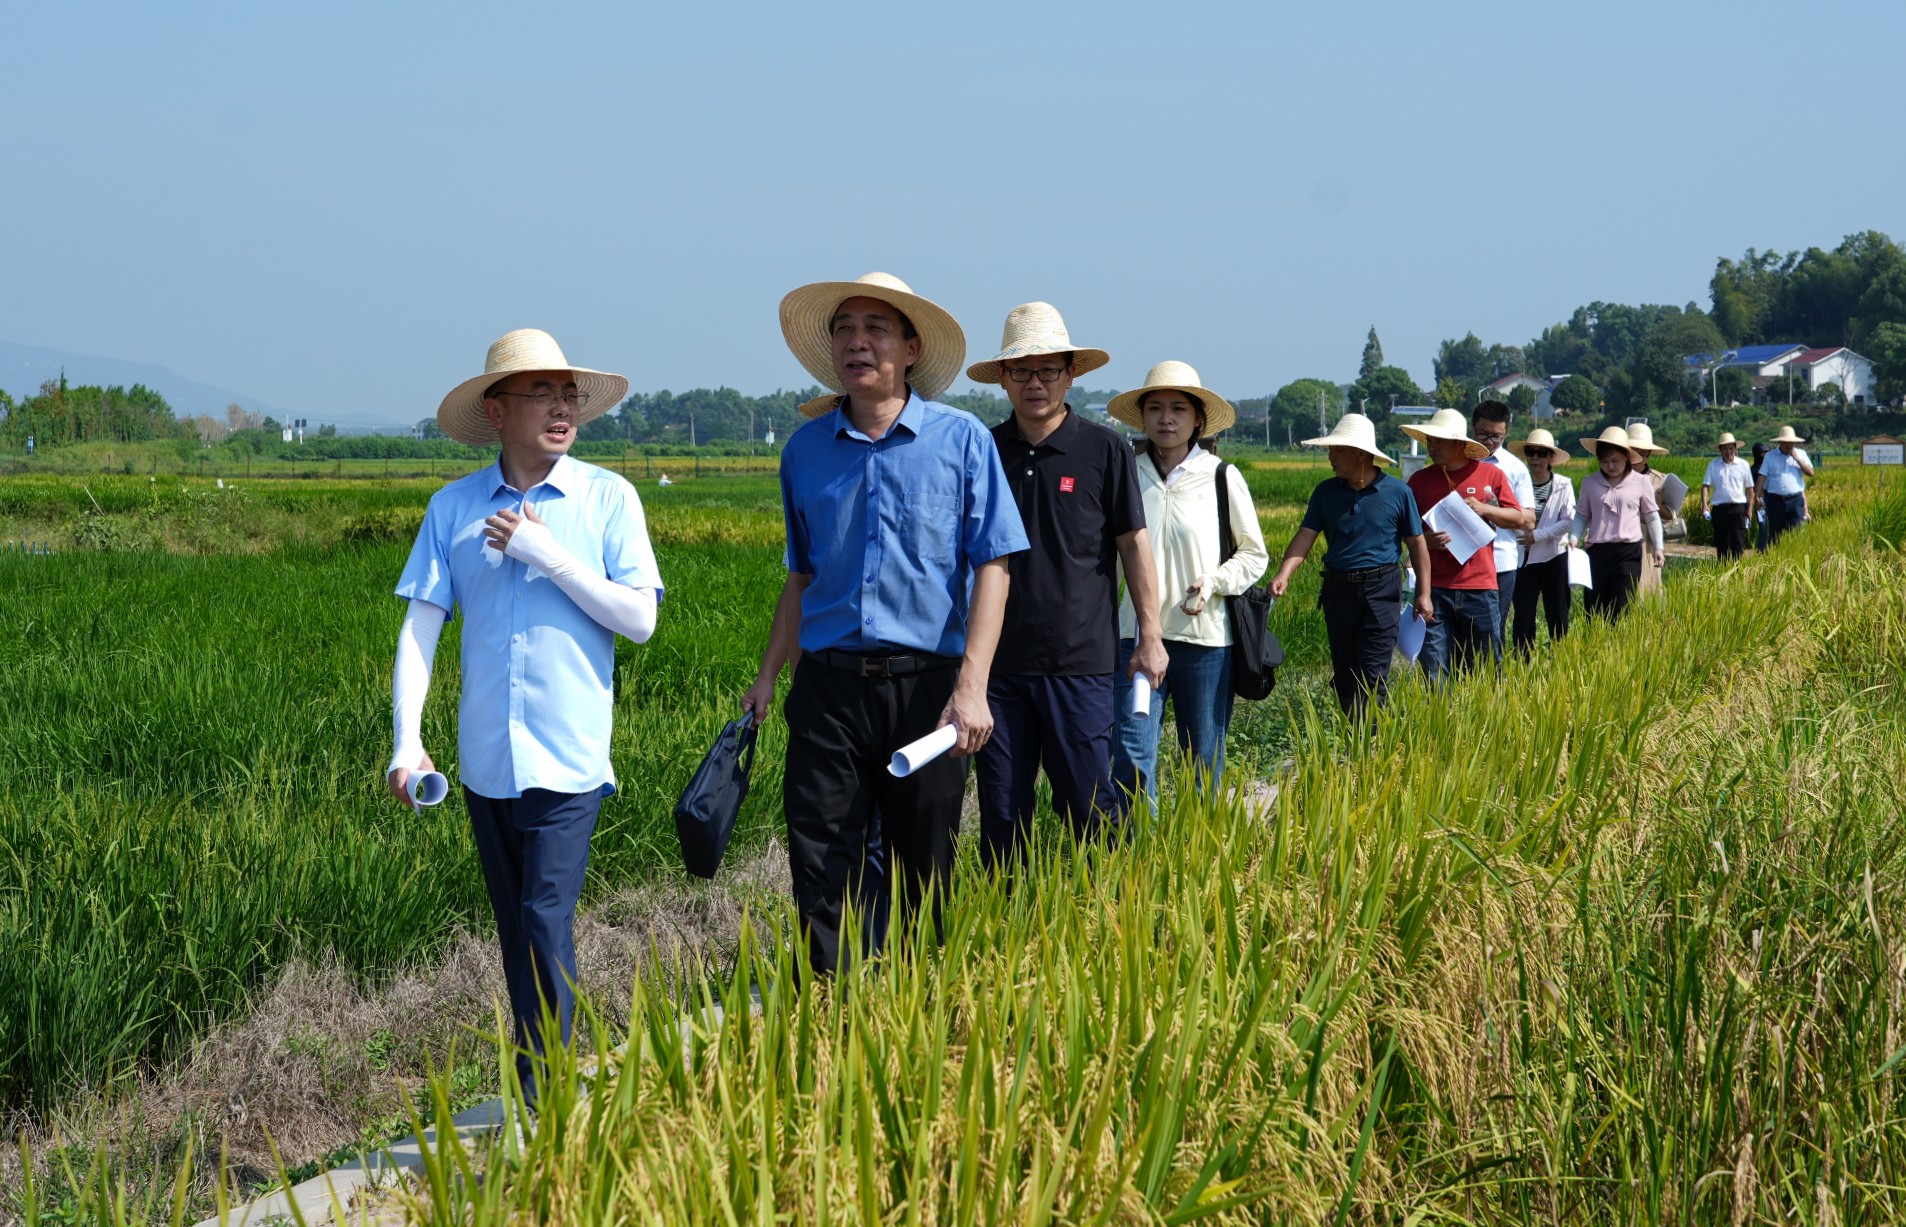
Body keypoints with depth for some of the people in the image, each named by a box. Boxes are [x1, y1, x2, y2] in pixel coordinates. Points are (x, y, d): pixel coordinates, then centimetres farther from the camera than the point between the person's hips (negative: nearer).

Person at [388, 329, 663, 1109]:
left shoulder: (607, 498, -1)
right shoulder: (454, 508, 4)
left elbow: (639, 619, -6)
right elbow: (420, 625, 2)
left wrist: (548, 554, -13)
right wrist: (406, 739, -8)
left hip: (567, 757, -3)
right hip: (486, 757, 3)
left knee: (547, 923, -11)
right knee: (514, 929, 12)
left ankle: (540, 1102, -7)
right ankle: (540, 1078, 23)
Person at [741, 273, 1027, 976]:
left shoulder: (961, 440, 0)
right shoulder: (807, 449, 10)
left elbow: (991, 568, -5)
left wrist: (971, 687, -13)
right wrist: (768, 675, 12)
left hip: (926, 684, -2)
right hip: (829, 682, 2)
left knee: (924, 870, 7)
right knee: (821, 864, -3)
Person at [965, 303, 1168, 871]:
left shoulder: (1105, 451, 1)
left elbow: (1134, 545, 5)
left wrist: (1150, 636, 1)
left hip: (1080, 661, -2)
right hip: (1000, 661, 3)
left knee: (1089, 808, -2)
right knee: (1001, 816, 6)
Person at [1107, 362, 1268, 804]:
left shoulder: (1222, 477, 0)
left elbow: (1254, 554, 8)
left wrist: (1214, 581, -10)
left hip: (1204, 639, 0)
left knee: (1205, 761, 8)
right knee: (1131, 758, -9)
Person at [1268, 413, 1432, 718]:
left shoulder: (1397, 492, -3)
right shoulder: (1326, 492, 5)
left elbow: (1417, 544, 3)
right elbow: (1305, 536, -2)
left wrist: (1424, 594, 1)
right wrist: (1283, 575, -18)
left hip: (1381, 590, -4)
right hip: (1338, 590, 4)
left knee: (1372, 677, -10)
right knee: (1344, 676, 10)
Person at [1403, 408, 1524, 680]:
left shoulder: (1491, 474, 4)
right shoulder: (1420, 480, 6)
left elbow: (1519, 519, 8)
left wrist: (1485, 509, -9)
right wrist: (1426, 540, -11)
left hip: (1479, 587, -1)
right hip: (1435, 588, 1)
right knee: (1435, 670, -1)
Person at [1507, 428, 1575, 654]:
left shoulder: (1563, 485, -3)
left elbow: (1568, 521, -8)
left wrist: (1538, 535, -16)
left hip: (1554, 557, 0)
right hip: (1524, 557, 0)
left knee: (1557, 614, 8)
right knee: (1523, 614, -2)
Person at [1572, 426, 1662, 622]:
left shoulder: (1641, 483, 3)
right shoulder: (1590, 483, 7)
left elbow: (1652, 517, 8)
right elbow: (1581, 515, 12)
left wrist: (1658, 547, 1)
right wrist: (1574, 538, -4)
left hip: (1629, 552, -2)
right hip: (1597, 552, 2)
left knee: (1621, 610, -5)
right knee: (1593, 609, 1)